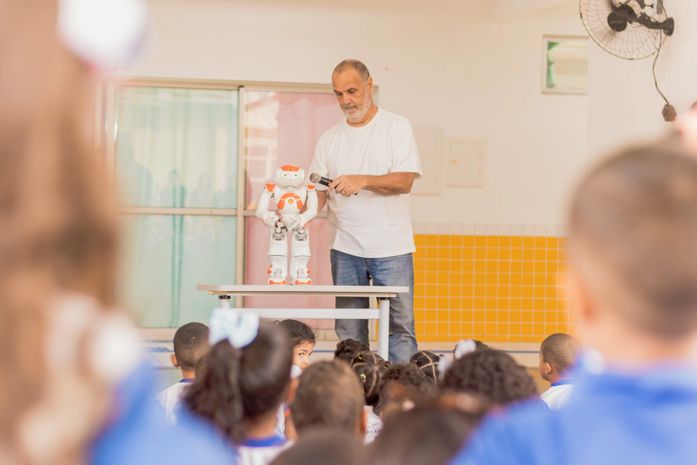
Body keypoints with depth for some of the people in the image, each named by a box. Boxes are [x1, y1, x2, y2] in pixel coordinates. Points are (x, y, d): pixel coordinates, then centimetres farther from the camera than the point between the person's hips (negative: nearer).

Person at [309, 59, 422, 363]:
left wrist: (363, 181, -23)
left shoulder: (397, 127, 2)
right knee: (349, 330, 4)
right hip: (345, 248, 3)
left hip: (390, 246, -3)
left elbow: (404, 180, -9)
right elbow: (319, 193, 8)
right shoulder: (329, 140, 12)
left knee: (400, 324, -6)